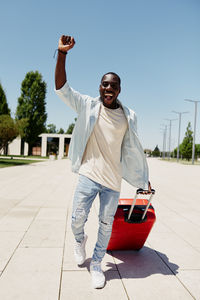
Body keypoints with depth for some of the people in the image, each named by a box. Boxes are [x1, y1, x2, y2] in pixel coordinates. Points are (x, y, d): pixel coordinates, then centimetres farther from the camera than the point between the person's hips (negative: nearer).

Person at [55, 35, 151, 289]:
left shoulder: (128, 116, 2)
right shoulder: (88, 105, -1)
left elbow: (132, 149, 10)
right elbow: (62, 89, -9)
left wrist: (144, 180, 14)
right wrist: (62, 53, -20)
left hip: (113, 180, 2)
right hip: (89, 175, -1)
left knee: (106, 225, 11)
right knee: (78, 218, 2)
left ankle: (96, 265, 34)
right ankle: (79, 241, 40)